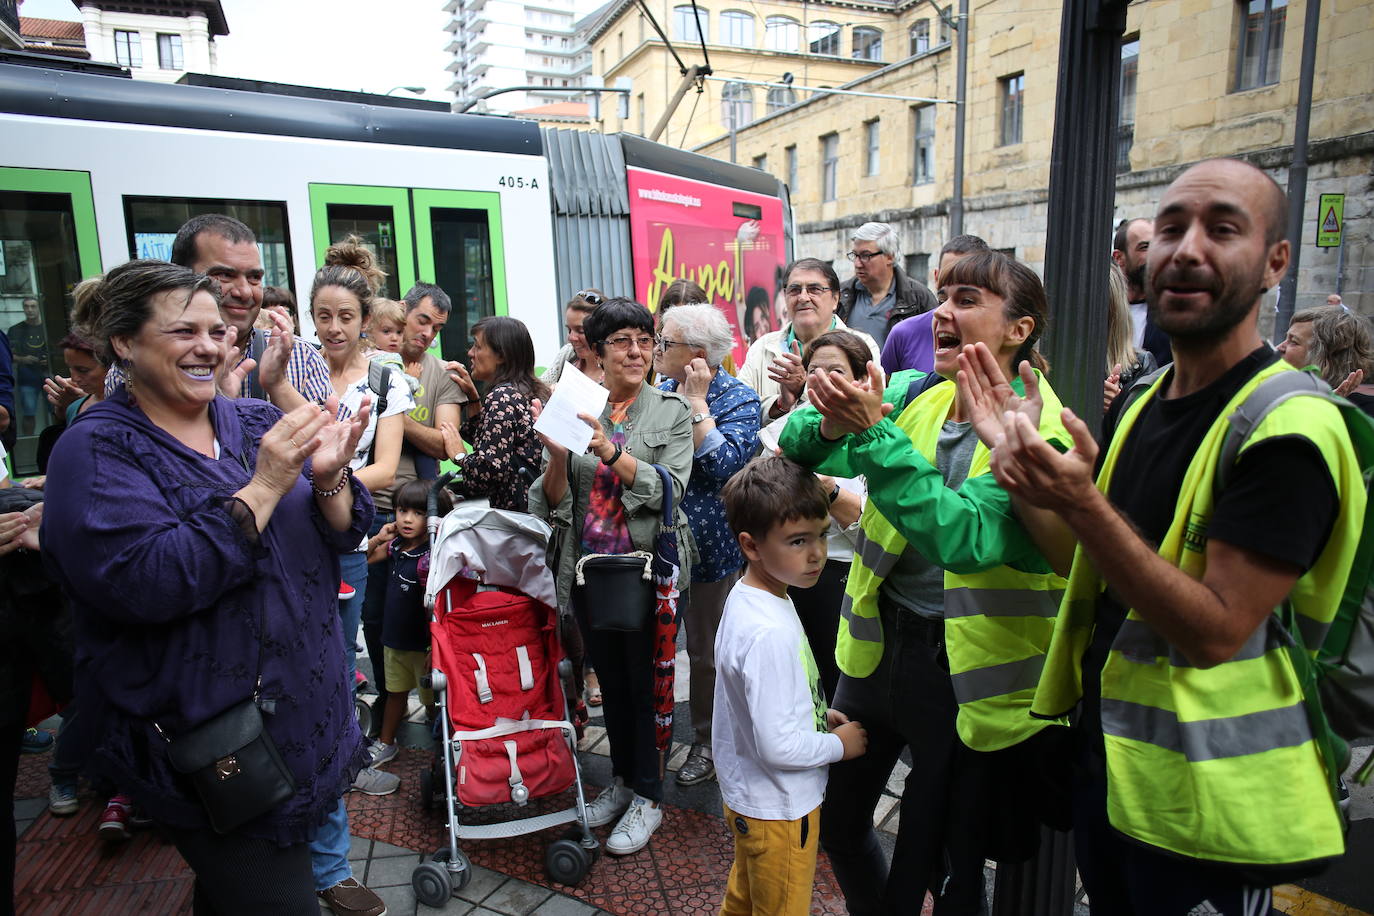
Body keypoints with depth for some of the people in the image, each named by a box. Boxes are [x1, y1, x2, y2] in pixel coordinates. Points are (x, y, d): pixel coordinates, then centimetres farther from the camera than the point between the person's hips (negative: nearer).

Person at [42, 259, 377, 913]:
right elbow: (142, 581, -25)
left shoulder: (256, 423, 4)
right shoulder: (98, 449, -10)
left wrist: (328, 478, -18)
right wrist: (264, 486, -25)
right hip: (206, 740, -5)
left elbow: (342, 536, 2)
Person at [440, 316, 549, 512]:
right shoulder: (529, 391, 13)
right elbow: (489, 439, 23)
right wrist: (472, 397, 16)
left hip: (516, 508, -9)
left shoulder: (502, 396, -14)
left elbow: (491, 469, -21)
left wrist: (459, 454, -4)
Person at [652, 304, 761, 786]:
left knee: (705, 650, 11)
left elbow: (724, 465, -26)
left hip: (707, 545, -5)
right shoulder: (662, 390, 7)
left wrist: (697, 403, -24)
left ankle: (708, 742, 30)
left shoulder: (739, 399, -11)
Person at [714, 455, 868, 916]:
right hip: (779, 810, -8)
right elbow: (779, 746, -31)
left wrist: (818, 713, 4)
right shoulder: (770, 634, -34)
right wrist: (840, 744, -15)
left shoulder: (747, 597, -5)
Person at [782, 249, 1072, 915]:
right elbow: (801, 450, -4)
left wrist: (872, 433, -35)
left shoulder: (1041, 431, -17)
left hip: (967, 667, -5)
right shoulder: (911, 396, 0)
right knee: (835, 817, 22)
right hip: (880, 642, 5)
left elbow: (966, 535, -31)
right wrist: (830, 424, -26)